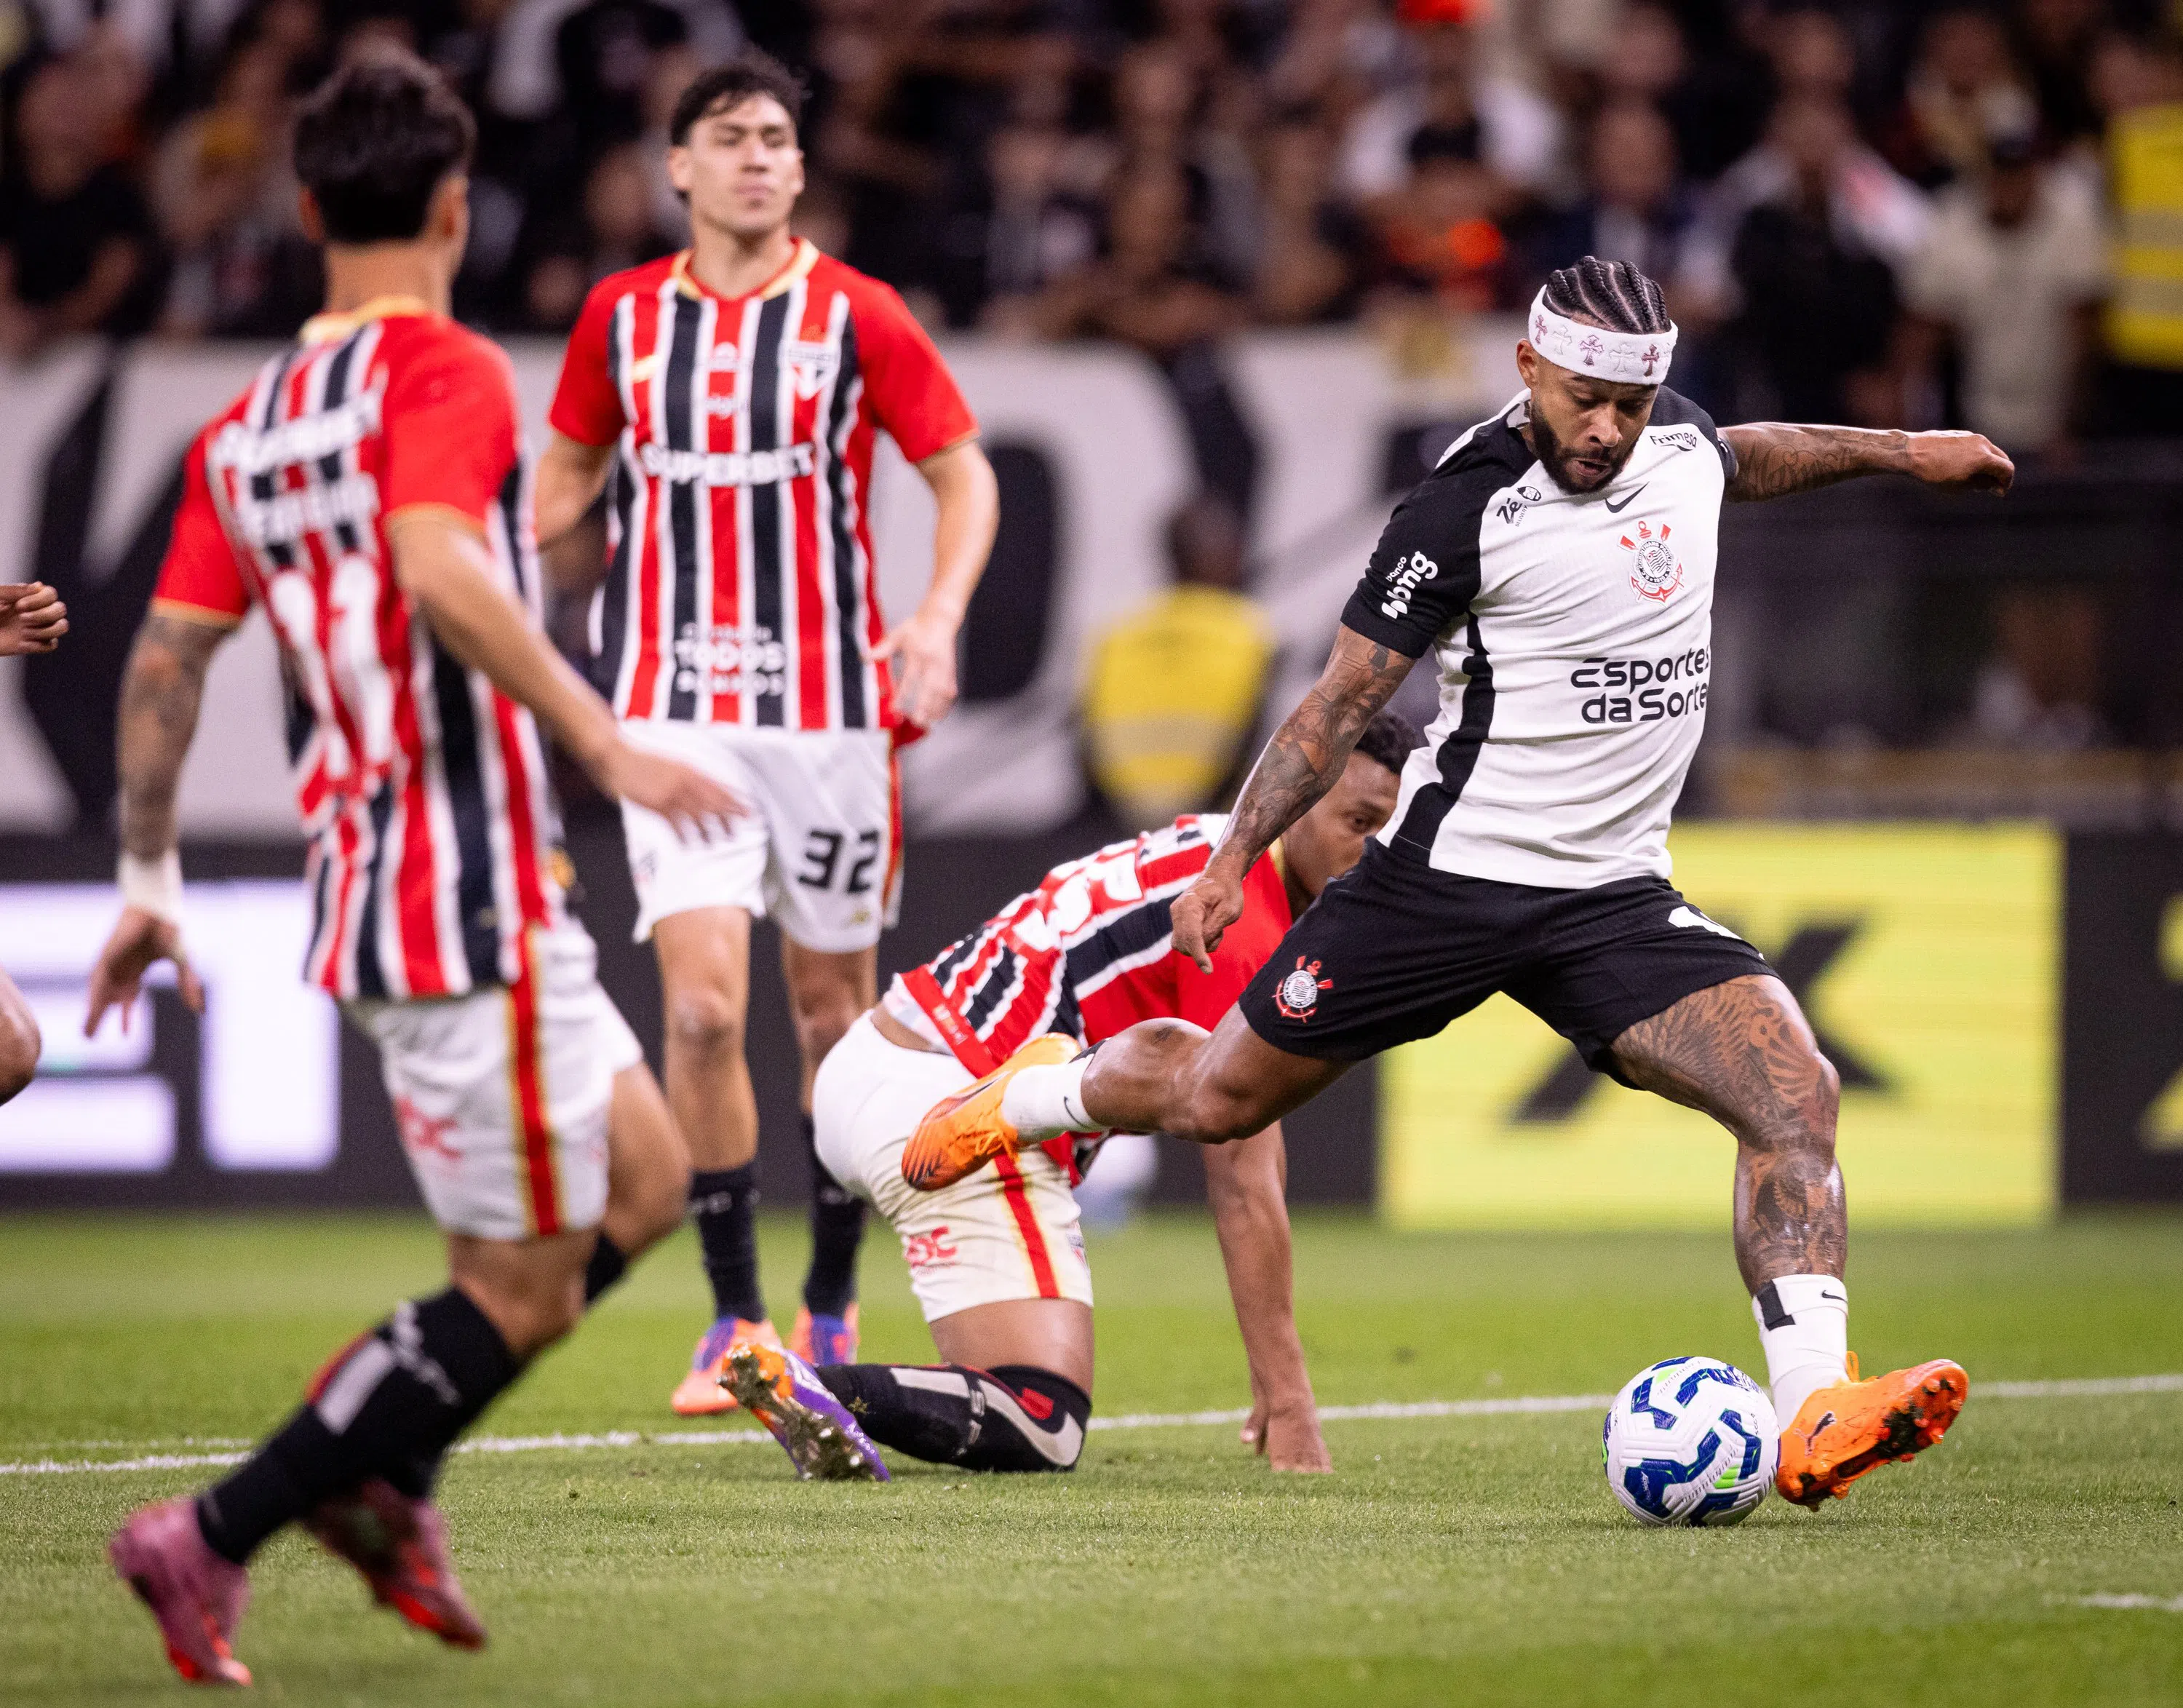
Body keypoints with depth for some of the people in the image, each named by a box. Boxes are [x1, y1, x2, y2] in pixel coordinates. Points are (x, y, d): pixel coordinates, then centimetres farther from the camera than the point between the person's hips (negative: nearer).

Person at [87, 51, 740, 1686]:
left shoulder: (247, 421, 12)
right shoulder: (446, 374, -10)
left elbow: (164, 659, 9)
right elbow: (439, 570, -28)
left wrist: (149, 880, 15)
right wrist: (609, 746, -29)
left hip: (369, 879, 9)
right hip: (470, 894, -9)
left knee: (644, 1178, 18)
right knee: (523, 1284, -2)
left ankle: (379, 1469, 13)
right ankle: (216, 1540, -4)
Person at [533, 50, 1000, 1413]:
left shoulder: (857, 316, -2)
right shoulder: (621, 316, 5)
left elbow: (964, 472, 1)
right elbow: (571, 469, 22)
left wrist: (939, 619, -15)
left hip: (831, 708, 0)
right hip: (677, 711, 1)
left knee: (833, 1007, 8)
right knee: (703, 1005, -14)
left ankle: (833, 1311, 25)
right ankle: (735, 1319, -2)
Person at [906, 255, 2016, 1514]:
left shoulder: (1677, 436, 3)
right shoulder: (1469, 508, -15)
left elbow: (1739, 462, 32)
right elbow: (1344, 701, -9)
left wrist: (1900, 451, 35)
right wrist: (1233, 860, -12)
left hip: (1613, 896, 5)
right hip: (1450, 877, -5)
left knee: (1795, 1093, -18)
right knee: (1219, 1100, 8)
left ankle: (1815, 1417, -24)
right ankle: (1026, 1099, 41)